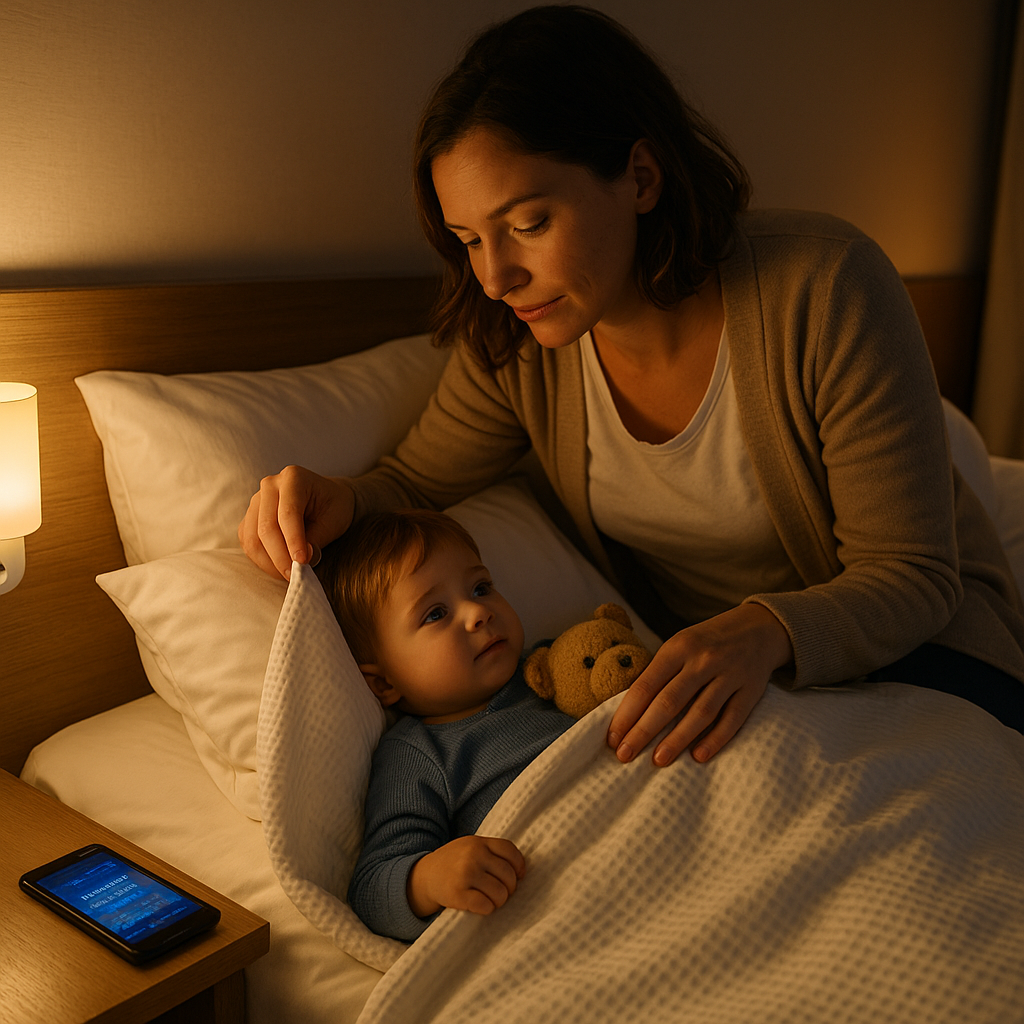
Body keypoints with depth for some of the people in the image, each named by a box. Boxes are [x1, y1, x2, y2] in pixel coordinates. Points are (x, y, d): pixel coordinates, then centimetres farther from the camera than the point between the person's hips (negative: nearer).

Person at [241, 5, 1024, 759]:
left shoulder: (826, 289, -26)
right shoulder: (515, 341, -12)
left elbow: (914, 576, -22)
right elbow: (414, 481, 3)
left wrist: (768, 632, -43)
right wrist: (334, 504, -22)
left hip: (909, 640, -2)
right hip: (689, 651, 3)